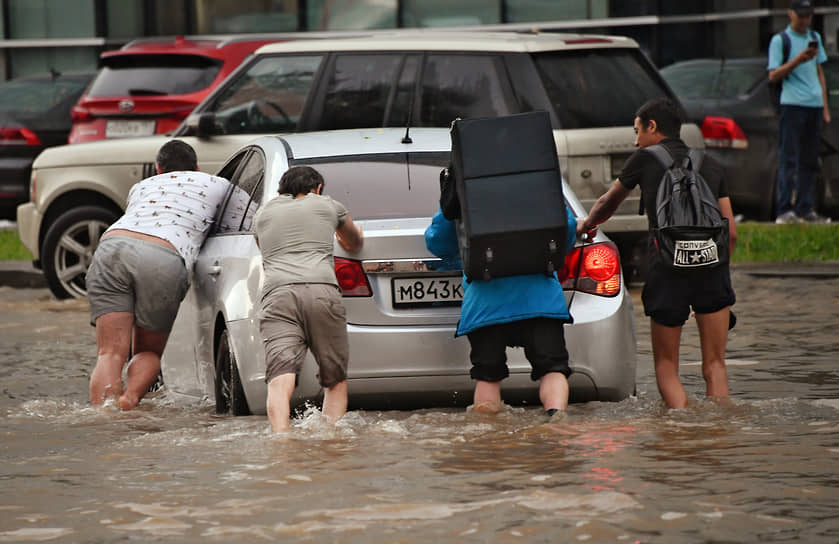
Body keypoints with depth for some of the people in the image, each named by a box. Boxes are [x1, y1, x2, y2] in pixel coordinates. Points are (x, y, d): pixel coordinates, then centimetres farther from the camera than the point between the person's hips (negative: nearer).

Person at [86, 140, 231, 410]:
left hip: (112, 245, 2)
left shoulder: (140, 187, 36)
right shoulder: (217, 185, 28)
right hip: (165, 259, -2)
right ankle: (130, 397, -16)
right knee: (148, 352, 14)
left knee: (111, 353, -3)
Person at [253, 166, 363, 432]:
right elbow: (355, 244, 45)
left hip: (278, 293, 0)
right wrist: (354, 233, 70)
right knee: (335, 379, 13)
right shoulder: (328, 206, 25)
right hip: (321, 289, 0)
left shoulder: (262, 214, 28)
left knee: (280, 380, -16)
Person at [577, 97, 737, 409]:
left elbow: (608, 203, 28)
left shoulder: (646, 159, 11)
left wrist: (586, 225, 48)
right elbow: (731, 233, 17)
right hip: (712, 264, 3)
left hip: (667, 266, -3)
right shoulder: (710, 164, 20)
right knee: (715, 365, 7)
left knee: (666, 366, 8)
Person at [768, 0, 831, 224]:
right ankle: (784, 210, -10)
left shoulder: (815, 38, 18)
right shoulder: (780, 40, 0)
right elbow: (773, 75, -5)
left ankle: (804, 209, 11)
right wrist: (797, 60, -18)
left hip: (814, 105, 6)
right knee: (789, 159, -9)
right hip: (792, 105, -6)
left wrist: (825, 106, 18)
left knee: (810, 161, 6)